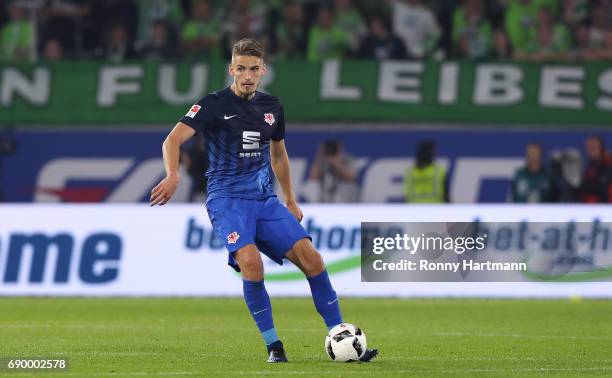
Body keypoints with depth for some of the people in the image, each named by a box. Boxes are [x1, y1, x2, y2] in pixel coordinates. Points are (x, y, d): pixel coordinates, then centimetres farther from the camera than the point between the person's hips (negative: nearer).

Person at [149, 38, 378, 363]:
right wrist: (173, 174, -36)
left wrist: (290, 201, 27)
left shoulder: (271, 107, 12)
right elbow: (173, 139, -18)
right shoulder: (215, 104, -6)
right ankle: (273, 346, -16)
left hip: (265, 200, 5)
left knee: (310, 258, -9)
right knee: (250, 262, -29)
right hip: (227, 200, -5)